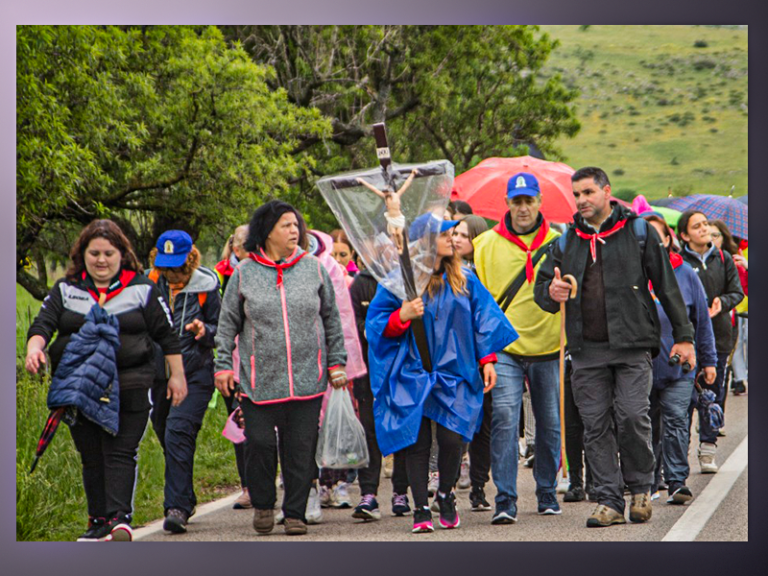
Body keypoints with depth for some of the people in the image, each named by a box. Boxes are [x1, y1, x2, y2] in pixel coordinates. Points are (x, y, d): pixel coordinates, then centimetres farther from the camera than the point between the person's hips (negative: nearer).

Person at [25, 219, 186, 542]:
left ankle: (119, 517, -17)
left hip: (129, 388, -3)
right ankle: (99, 522, 15)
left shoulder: (141, 289, 6)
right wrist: (34, 348, -19)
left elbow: (166, 335, 9)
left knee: (121, 453, -11)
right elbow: (42, 324, 2)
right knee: (91, 457, 7)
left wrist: (177, 375, 6)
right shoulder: (66, 290, 12)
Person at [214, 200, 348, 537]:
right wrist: (223, 365, 2)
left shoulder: (313, 269, 8)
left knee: (301, 448, 1)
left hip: (307, 379, 1)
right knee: (260, 443, -4)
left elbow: (331, 319, 14)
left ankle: (295, 512, 11)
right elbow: (228, 323, 8)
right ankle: (263, 504, 18)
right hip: (260, 380, -1)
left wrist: (336, 361, 10)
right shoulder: (244, 273, 4)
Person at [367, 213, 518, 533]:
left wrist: (487, 360, 4)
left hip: (453, 374, 2)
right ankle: (421, 509, 4)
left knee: (451, 440, -8)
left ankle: (446, 495, 17)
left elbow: (483, 319, 11)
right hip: (412, 374, -2)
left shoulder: (464, 281, 8)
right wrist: (403, 316, -18)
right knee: (417, 442, -4)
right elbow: (376, 324, 0)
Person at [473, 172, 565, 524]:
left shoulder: (557, 243, 4)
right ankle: (505, 501, -13)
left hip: (548, 349, 2)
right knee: (504, 420, -14)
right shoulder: (486, 245, 2)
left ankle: (547, 494, 25)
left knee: (550, 425, 9)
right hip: (505, 348, -1)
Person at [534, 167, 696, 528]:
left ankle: (640, 489, 8)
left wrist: (683, 336, 1)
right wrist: (551, 292, -6)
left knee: (632, 416, -13)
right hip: (587, 349, 4)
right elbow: (542, 286, 20)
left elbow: (667, 285, 5)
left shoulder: (638, 231, 5)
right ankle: (609, 502, 4)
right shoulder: (567, 242, 15)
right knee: (596, 425, 0)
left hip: (632, 346, -3)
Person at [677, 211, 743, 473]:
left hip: (718, 336, 3)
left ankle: (707, 449, 14)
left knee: (713, 393, 6)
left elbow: (737, 291, 10)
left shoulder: (723, 259, 10)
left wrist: (722, 303, -11)